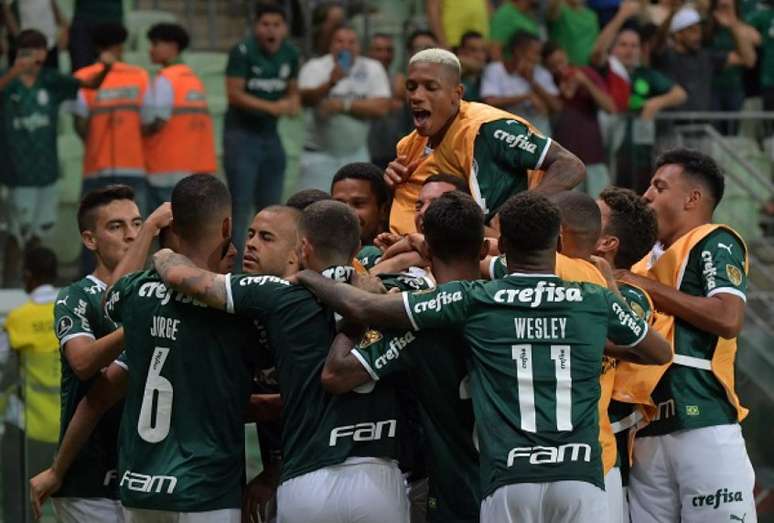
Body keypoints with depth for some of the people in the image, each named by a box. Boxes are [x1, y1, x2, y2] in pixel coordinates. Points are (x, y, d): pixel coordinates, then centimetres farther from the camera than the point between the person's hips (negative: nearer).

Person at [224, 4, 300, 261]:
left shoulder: (290, 54, 4)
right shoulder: (243, 51, -14)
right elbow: (234, 94, -17)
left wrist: (293, 103, -8)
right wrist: (272, 107, -24)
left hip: (270, 135, 6)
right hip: (242, 134, -6)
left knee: (271, 207, 11)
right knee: (240, 205, -9)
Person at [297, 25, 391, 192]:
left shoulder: (372, 69, 1)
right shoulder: (315, 68, -4)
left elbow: (381, 107, -9)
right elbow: (306, 98, -23)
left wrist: (343, 105, -14)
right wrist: (330, 84, -42)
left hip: (356, 154, 2)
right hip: (319, 154, -2)